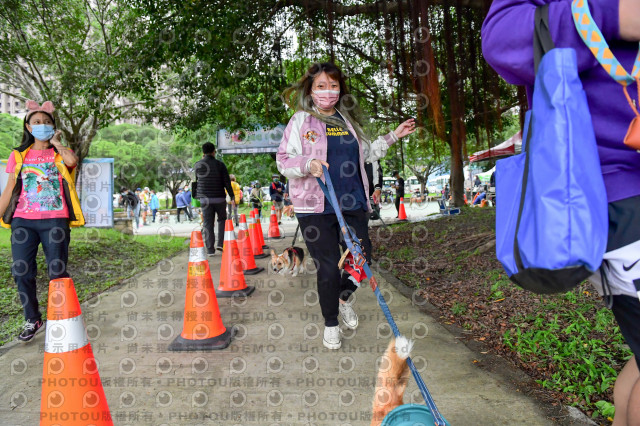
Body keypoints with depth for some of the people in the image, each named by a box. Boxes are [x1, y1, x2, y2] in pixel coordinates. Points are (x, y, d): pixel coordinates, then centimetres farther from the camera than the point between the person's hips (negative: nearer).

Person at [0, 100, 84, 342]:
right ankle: (32, 320, 17)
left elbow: (72, 160, -19)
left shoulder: (60, 154, 7)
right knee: (21, 272, 1)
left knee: (57, 272, -3)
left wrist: (55, 142, -3)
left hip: (54, 221, -2)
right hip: (23, 221, 3)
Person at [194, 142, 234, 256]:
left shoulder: (198, 165, 3)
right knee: (222, 220, 16)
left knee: (207, 224, 3)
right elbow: (227, 182, -4)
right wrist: (232, 197, 1)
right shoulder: (220, 164, -3)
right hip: (219, 198, -1)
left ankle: (210, 249, 2)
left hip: (205, 198, 1)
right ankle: (221, 243, 6)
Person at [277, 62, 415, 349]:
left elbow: (365, 154, 28)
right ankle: (330, 324, 23)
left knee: (362, 257, 4)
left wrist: (394, 136, 22)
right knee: (329, 266, -1)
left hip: (353, 202, 5)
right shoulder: (301, 120, 1)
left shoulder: (348, 119, 15)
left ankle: (343, 299, 37)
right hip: (315, 207, -4)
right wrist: (308, 164, -21)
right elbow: (283, 161, -2)